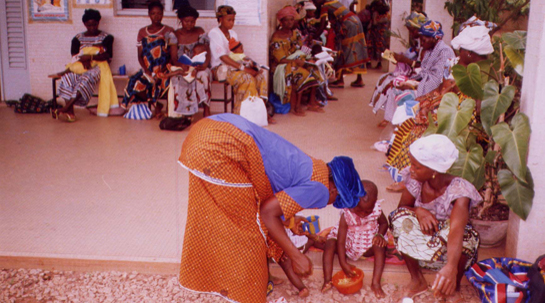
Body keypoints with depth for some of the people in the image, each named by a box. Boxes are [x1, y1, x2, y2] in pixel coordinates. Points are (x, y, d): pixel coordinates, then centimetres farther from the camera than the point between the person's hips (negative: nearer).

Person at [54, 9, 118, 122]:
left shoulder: (106, 37, 9)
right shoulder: (78, 38, 17)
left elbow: (106, 55, -5)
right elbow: (74, 55, 6)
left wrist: (90, 57, -22)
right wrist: (83, 60, -18)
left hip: (98, 66, -3)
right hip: (81, 66, 3)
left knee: (86, 78, -37)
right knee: (68, 76, -31)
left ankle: (65, 108, -44)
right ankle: (70, 112, -41)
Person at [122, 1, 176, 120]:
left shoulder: (169, 31, 6)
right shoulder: (142, 32, 14)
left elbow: (173, 56, -2)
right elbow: (140, 55, 7)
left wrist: (162, 71, -18)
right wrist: (146, 71, -13)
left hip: (163, 70, -3)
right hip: (147, 69, 3)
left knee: (160, 82, -35)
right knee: (134, 83, -26)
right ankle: (156, 105, -2)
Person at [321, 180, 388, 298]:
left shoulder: (376, 211, -18)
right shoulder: (346, 215, -26)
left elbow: (384, 223, 6)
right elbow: (341, 241, -26)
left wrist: (380, 235, -17)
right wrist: (343, 264, -31)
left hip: (367, 247, 2)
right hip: (348, 245, -1)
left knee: (380, 247, -28)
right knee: (330, 244, -26)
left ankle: (376, 282, -27)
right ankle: (327, 280, -26)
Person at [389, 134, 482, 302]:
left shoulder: (458, 191, -30)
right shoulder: (415, 180, -17)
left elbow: (456, 230, -47)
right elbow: (402, 206, -4)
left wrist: (451, 267, -65)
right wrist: (418, 211, -30)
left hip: (451, 253, -3)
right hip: (423, 247, 3)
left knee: (464, 236, -36)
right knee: (400, 217, -24)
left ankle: (454, 288, -7)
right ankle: (417, 281, -7)